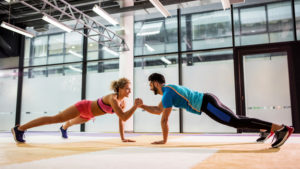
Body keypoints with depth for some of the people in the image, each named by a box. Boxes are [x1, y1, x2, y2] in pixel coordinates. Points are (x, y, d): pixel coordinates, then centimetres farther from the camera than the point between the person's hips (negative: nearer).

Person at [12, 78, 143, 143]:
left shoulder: (123, 102, -9)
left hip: (88, 114, 9)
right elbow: (124, 117, -42)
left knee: (73, 122, 38)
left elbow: (121, 120, -2)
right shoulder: (113, 98, -34)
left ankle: (64, 128, 74)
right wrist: (135, 106, -40)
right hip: (83, 107, -9)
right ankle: (19, 129, -9)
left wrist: (123, 138, -5)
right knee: (56, 119, -13)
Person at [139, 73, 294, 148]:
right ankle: (266, 130, 31)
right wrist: (141, 106, 29)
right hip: (207, 100, 10)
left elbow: (164, 120, -8)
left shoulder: (167, 93, -7)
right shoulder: (168, 89, 23)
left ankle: (282, 128, -25)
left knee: (236, 122, -19)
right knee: (234, 119, 24)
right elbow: (158, 110, 34)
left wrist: (164, 140, 0)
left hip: (207, 104, -10)